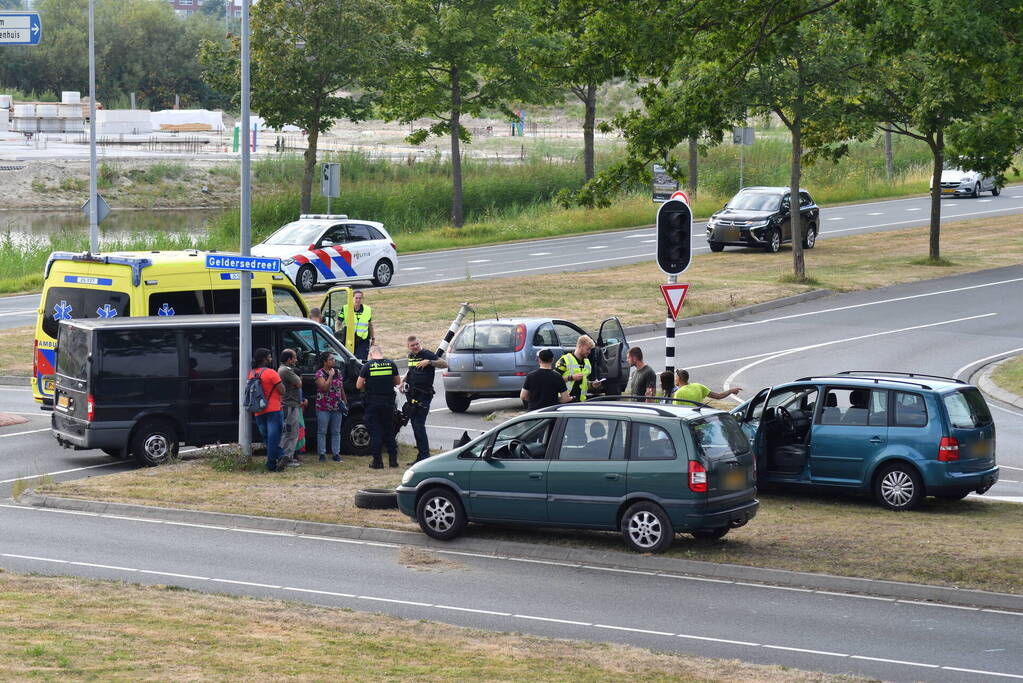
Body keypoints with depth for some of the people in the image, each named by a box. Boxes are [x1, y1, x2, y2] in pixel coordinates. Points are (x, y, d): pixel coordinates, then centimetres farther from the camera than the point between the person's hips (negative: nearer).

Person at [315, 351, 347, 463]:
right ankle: (322, 454, 3)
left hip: (337, 407, 5)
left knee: (336, 432, 6)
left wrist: (345, 402, 14)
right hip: (323, 408, -5)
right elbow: (325, 387, -21)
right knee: (322, 432, -1)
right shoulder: (320, 373, -7)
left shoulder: (338, 371, 11)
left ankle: (336, 453, 10)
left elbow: (341, 388, 17)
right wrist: (330, 375, -17)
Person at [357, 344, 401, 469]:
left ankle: (377, 461, 2)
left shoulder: (368, 366, -9)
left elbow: (359, 385, -7)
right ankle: (393, 459, 14)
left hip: (373, 402, -3)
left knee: (375, 432, 3)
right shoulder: (391, 364, -1)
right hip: (388, 402, 3)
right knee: (389, 431, 14)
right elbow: (398, 382, 10)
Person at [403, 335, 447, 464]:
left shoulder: (427, 355, -10)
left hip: (423, 395, -8)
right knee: (414, 423, 10)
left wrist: (429, 362, -30)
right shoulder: (411, 356, 13)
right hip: (411, 394, 8)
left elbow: (445, 364, -20)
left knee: (419, 425, -14)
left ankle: (424, 455, -13)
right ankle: (421, 454, 18)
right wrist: (403, 381, 19)